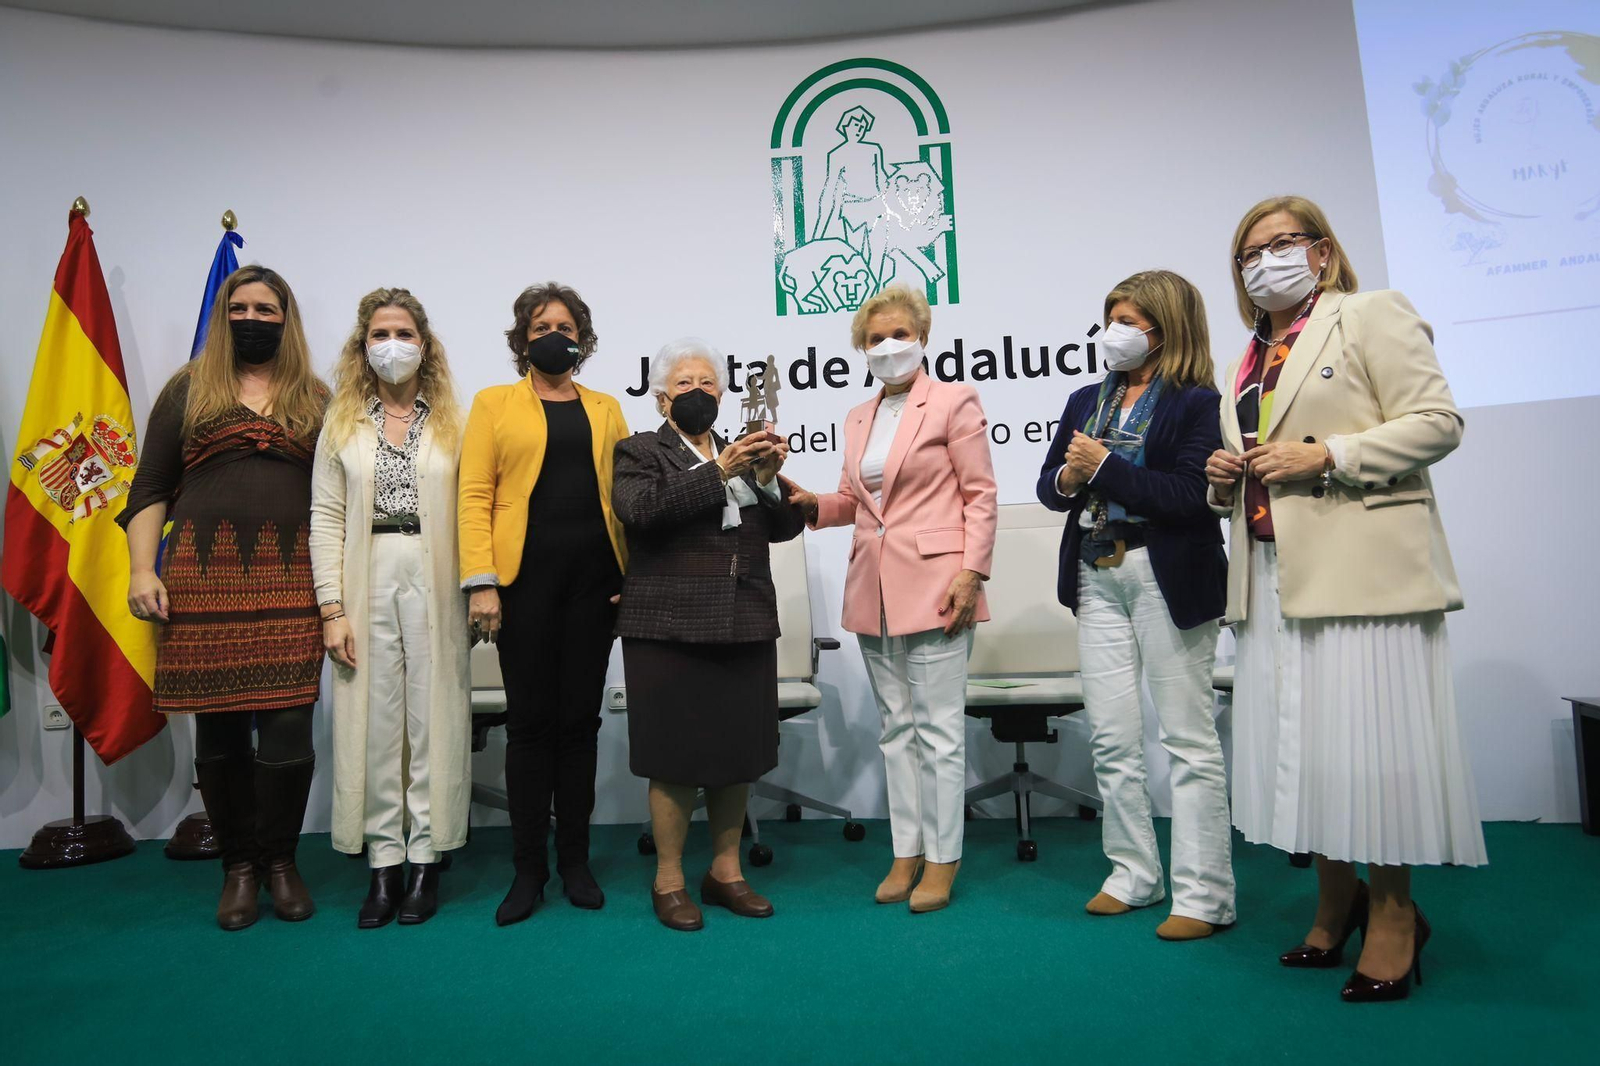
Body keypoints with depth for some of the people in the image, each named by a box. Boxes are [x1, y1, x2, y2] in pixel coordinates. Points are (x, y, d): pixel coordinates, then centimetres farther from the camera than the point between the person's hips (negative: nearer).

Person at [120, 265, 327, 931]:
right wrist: (143, 570, -3)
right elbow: (150, 489, 9)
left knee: (287, 725, -5)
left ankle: (281, 860, 14)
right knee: (218, 727, 4)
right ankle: (238, 865, 19)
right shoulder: (188, 390, 12)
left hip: (291, 584, 0)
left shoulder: (315, 400, 13)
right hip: (204, 581, 1)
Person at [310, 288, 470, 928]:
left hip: (433, 581, -1)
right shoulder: (342, 424, 10)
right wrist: (332, 608, -4)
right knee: (373, 720, 4)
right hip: (366, 582, 1)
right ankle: (384, 863, 15)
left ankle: (426, 860, 13)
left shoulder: (451, 423, 7)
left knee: (433, 717, 1)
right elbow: (326, 518, 4)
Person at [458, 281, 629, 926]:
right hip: (524, 576, -2)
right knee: (530, 721, 2)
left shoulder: (605, 409, 15)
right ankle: (528, 870, 15)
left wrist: (632, 575, -2)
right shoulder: (494, 403, 9)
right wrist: (480, 582, -11)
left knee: (580, 719, 7)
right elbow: (475, 495, 0)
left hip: (593, 576, 2)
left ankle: (575, 862, 19)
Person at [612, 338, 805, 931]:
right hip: (671, 628, -4)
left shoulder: (742, 453, 14)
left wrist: (769, 477, -12)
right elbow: (640, 509, -18)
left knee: (738, 754, 10)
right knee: (676, 757, 2)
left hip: (745, 627, 4)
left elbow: (785, 527, 6)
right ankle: (668, 881, 18)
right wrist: (720, 472, -22)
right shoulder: (639, 453, 2)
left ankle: (726, 871, 26)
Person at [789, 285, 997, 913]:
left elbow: (980, 494, -6)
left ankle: (942, 860, 11)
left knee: (938, 727, -1)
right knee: (896, 727, 12)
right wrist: (814, 505, -1)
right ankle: (906, 853, 22)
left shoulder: (953, 401, -2)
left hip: (933, 585, -6)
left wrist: (971, 572, -14)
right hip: (873, 590, 6)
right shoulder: (858, 419, 16)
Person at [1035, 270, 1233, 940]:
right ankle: (1134, 874, 24)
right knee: (1112, 737, 10)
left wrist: (1106, 467, -15)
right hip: (1097, 577, 6)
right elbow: (1048, 486, 14)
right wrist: (1067, 478, -8)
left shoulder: (1196, 403, -5)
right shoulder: (1086, 401, 14)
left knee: (1188, 735, 1)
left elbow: (1188, 496, -17)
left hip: (1168, 580, -6)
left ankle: (1204, 894, 12)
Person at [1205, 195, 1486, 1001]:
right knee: (1298, 737, 8)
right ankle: (1336, 902, 24)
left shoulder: (1372, 316, 1)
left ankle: (1394, 912, 13)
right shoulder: (1251, 360, 20)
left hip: (1361, 565, -6)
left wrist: (1327, 455, -17)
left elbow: (1437, 420, -8)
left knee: (1370, 736, -4)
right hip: (1273, 575, 7)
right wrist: (1224, 478, 5)